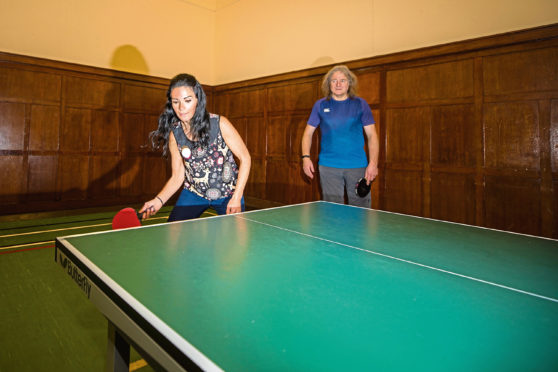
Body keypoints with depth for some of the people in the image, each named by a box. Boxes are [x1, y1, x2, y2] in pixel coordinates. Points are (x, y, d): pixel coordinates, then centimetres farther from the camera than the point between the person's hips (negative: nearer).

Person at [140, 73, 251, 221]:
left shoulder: (219, 124, -19)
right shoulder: (174, 134, -10)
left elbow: (245, 158, -13)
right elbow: (177, 176, -4)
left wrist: (236, 197, -20)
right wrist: (159, 200, -21)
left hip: (228, 193, -2)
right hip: (193, 193, 2)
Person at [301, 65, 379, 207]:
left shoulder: (360, 104, 4)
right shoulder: (320, 105, 7)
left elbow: (372, 135, 2)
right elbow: (308, 132, 10)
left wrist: (373, 163, -9)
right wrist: (306, 157, -4)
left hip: (357, 166, 0)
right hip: (328, 166, 1)